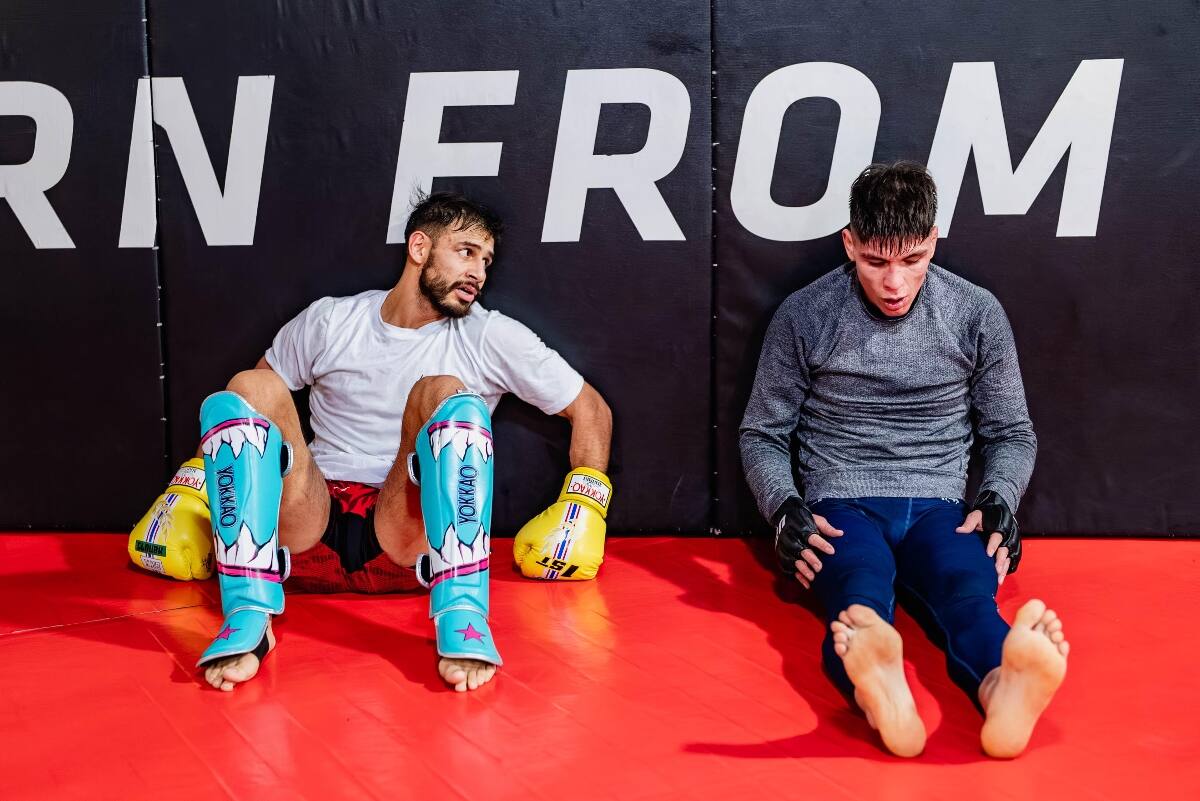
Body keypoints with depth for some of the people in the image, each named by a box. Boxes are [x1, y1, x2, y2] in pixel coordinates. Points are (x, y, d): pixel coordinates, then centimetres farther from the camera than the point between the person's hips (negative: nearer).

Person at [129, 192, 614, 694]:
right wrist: (190, 488, 11)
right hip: (308, 533, 2)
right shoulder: (330, 322, 8)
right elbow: (239, 415, 18)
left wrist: (583, 508, 1)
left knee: (446, 395, -25)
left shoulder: (492, 337, 5)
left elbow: (592, 409, 9)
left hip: (410, 542, -2)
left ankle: (462, 618, -37)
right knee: (248, 390, -19)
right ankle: (247, 617, -32)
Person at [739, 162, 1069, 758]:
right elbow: (762, 434, 11)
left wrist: (998, 499, -4)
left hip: (937, 509, 2)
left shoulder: (976, 314, 8)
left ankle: (1003, 687, -68)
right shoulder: (804, 317, 4)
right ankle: (877, 690, -70)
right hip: (842, 509, -1)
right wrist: (785, 507, -8)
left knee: (970, 590, -35)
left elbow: (1012, 433, 17)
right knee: (862, 593, -38)